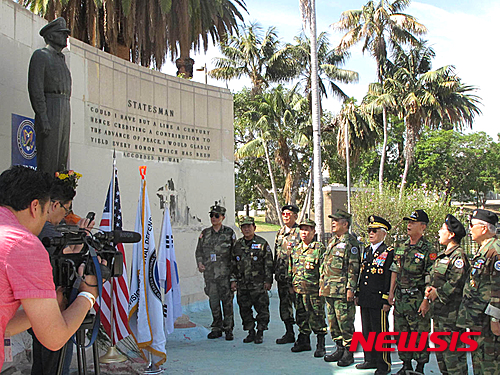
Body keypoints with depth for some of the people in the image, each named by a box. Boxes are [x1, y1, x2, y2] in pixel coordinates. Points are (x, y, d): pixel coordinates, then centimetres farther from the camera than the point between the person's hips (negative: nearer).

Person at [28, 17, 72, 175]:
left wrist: (67, 114, 16)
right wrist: (43, 117, -19)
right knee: (48, 156, -12)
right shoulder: (40, 55, 1)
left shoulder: (60, 58, 27)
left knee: (62, 158, 4)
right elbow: (35, 88, -9)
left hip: (65, 109, 8)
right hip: (49, 109, -8)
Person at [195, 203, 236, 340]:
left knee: (227, 301, -2)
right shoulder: (205, 233, 11)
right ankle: (217, 328, 17)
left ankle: (228, 329, 7)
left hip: (225, 273, -3)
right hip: (209, 273, 3)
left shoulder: (229, 233, 2)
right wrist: (200, 263, 2)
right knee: (213, 301, 7)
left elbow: (234, 253, 3)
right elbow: (199, 251, 18)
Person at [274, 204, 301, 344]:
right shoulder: (280, 232, 16)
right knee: (284, 304, 10)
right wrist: (276, 271, 17)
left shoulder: (299, 232, -6)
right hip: (281, 275, 7)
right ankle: (289, 334, 19)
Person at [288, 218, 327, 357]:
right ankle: (304, 341, 25)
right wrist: (291, 286, 17)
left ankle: (320, 345, 7)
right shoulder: (295, 249, 14)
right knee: (301, 316, 13)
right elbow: (291, 269, 20)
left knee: (316, 317, -2)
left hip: (314, 290, -6)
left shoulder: (319, 248, -4)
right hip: (298, 289, 6)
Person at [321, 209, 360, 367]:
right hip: (329, 289, 9)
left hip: (342, 290, -9)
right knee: (333, 321, 13)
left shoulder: (350, 242, -9)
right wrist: (322, 285, 20)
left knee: (345, 322, -3)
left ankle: (348, 352, 7)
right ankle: (340, 349, 23)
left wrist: (350, 288, -18)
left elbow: (354, 268, -13)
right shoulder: (332, 241, 17)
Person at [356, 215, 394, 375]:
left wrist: (387, 301, -13)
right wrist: (358, 294, 16)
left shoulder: (388, 253, -7)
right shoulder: (366, 251, 14)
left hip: (379, 300, -7)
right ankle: (370, 360, 27)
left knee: (380, 332, -1)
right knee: (367, 331, 15)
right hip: (365, 299, 7)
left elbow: (390, 278, -10)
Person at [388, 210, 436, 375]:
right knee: (401, 333, 12)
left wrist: (426, 300, -17)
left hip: (417, 299, -6)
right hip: (400, 298, 6)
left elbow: (431, 279, -13)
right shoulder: (402, 248, 10)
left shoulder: (428, 250, -9)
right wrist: (391, 292, 11)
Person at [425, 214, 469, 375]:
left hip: (451, 311, -10)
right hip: (438, 310, 10)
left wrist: (437, 293, -13)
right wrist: (429, 288, 3)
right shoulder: (441, 255, 16)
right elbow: (433, 276, 22)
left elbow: (456, 282, -22)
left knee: (453, 349, -5)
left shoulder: (458, 256, -13)